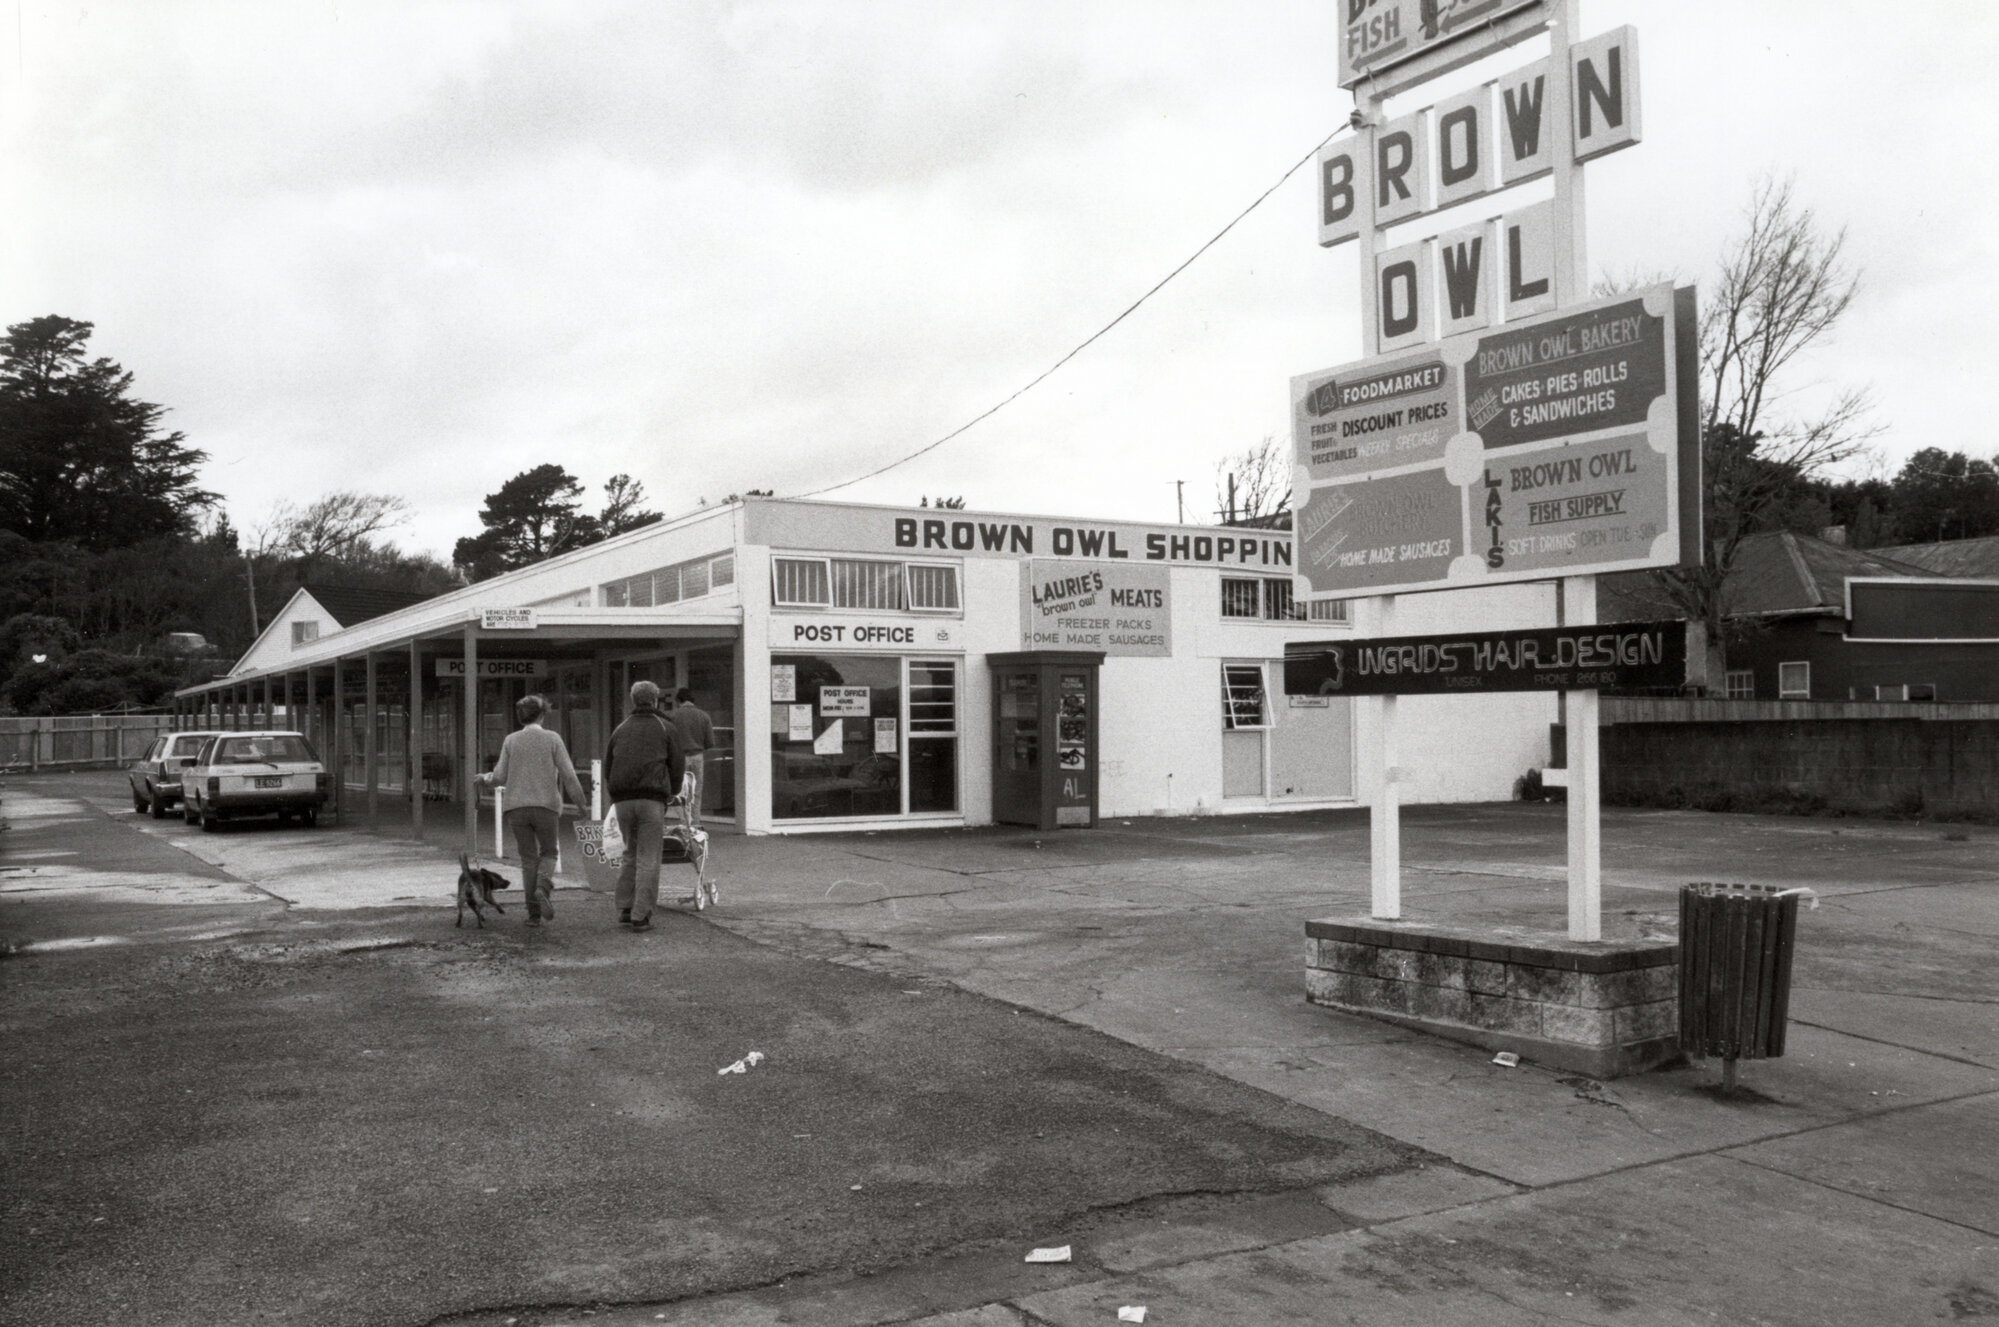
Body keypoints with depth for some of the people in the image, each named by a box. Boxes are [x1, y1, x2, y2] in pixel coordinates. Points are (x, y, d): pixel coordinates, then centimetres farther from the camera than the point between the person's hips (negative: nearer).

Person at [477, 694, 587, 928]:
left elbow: (500, 777, 3)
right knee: (548, 853, 15)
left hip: (517, 807, 2)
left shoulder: (511, 740, 4)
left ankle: (534, 913, 4)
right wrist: (581, 802, 6)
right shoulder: (552, 739, -1)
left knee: (528, 859, 9)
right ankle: (543, 888, -15)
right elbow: (568, 775, -4)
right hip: (546, 805, -2)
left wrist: (485, 778, 25)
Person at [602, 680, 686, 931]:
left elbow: (607, 766, 15)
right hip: (652, 799, -4)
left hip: (622, 800, 4)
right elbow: (678, 766, 4)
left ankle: (625, 907, 11)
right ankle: (641, 915, -4)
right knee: (648, 858, -1)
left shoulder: (621, 729, 16)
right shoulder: (666, 729, 6)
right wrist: (672, 793, 20)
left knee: (630, 853, 17)